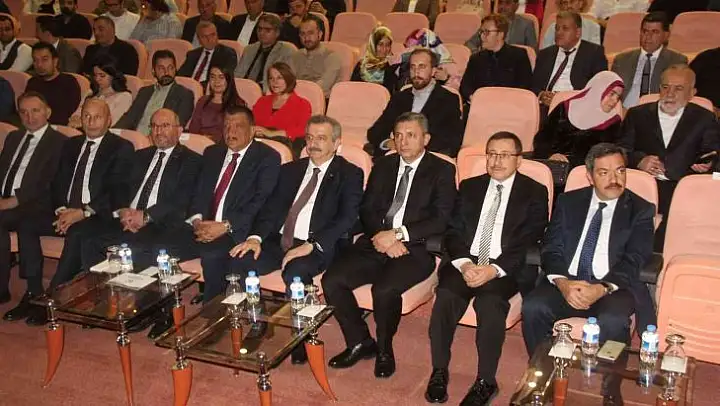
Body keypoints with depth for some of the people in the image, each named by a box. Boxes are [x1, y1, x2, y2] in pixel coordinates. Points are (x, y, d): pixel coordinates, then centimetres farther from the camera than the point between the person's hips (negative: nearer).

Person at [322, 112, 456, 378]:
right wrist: (383, 238, -10)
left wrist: (398, 234, -16)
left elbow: (440, 221, -6)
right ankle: (360, 342, 3)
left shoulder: (441, 170, 4)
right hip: (375, 244, 5)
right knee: (331, 280, -18)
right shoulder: (383, 166, 17)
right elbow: (367, 210, 11)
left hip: (415, 249, -4)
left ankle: (384, 349, -3)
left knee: (384, 289, -32)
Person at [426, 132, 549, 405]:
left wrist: (493, 269, -19)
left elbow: (529, 243, -5)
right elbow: (453, 232, 9)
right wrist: (465, 264, -12)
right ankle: (439, 371, -14)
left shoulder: (534, 193, 6)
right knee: (446, 295, -28)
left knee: (490, 301, -33)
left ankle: (486, 381, -19)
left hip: (508, 268, -3)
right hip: (466, 262, 3)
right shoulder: (469, 187, 16)